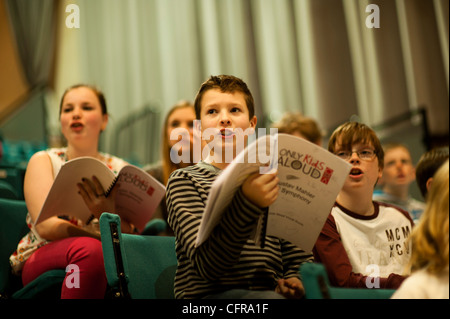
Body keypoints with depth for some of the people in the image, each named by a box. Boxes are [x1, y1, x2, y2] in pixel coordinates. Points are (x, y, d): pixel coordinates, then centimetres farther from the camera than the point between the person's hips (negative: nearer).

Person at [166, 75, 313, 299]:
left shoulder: (270, 182, 20)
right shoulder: (185, 180, 4)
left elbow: (299, 257, 17)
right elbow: (205, 265, -12)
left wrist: (294, 280, -7)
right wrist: (248, 203, -26)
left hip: (268, 292, 5)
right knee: (272, 299, -37)